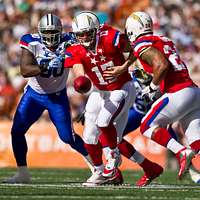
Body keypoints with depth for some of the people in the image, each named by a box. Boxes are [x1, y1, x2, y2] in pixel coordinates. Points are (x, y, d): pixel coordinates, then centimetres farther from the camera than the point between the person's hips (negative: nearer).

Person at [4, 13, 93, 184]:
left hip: (58, 96, -1)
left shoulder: (67, 43, -18)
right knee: (17, 131, -8)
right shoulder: (32, 43, -19)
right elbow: (24, 70, -30)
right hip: (34, 94, 1)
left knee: (67, 136, -1)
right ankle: (23, 174, 5)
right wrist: (45, 67, -45)